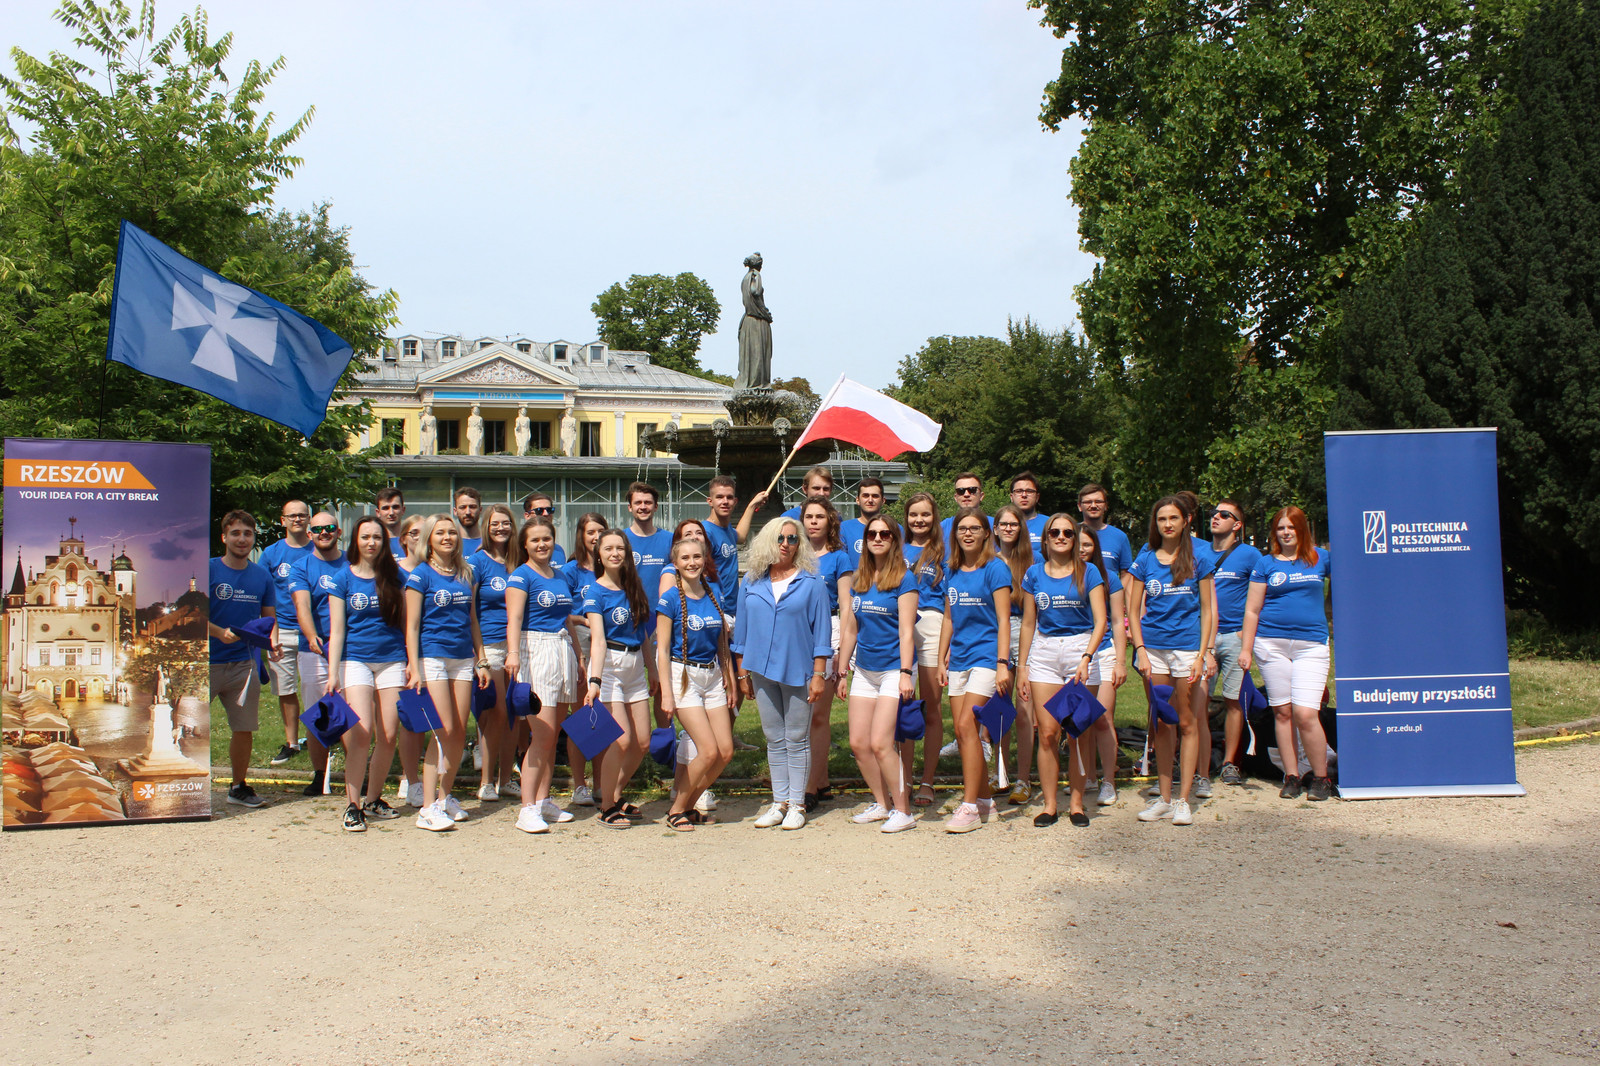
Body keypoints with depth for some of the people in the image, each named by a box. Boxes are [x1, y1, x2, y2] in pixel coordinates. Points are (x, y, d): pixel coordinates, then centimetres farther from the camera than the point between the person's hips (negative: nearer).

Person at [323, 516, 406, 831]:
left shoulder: (395, 576, 7)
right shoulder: (343, 578, 3)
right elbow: (336, 629, 2)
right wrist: (332, 673, -4)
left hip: (392, 660, 2)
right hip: (356, 660, -2)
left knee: (388, 736, 0)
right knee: (361, 732, -14)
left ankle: (373, 799, 16)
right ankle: (352, 804, -4)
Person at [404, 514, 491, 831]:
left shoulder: (466, 574, 12)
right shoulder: (420, 574, -2)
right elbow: (411, 626, -5)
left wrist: (481, 661, 14)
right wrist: (414, 668, -11)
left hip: (463, 658, 5)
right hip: (432, 657, -5)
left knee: (460, 732, 5)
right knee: (445, 730, -11)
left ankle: (445, 796, 19)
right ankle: (428, 808, -6)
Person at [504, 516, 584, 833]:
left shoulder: (561, 576, 16)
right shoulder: (521, 575, -4)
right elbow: (514, 618, -18)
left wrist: (579, 660, 23)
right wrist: (512, 652, -33)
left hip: (564, 652, 7)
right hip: (535, 650, -7)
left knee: (552, 735, 9)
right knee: (542, 735, -11)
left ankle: (543, 800, 18)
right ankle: (527, 809, -8)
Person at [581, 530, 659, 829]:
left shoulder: (633, 589, 10)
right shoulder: (596, 591, -8)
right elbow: (598, 639, -18)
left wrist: (652, 670, 18)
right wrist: (595, 680, -28)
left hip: (635, 667, 6)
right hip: (609, 665, -6)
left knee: (642, 742, 4)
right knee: (622, 740, -11)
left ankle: (615, 796, 24)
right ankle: (607, 808, 5)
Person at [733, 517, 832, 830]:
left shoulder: (811, 583, -1)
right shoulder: (751, 583, 7)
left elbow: (821, 631, -2)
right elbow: (741, 629, 12)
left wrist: (819, 674, -7)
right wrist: (742, 672, 9)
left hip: (798, 671, -3)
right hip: (762, 671, 3)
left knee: (797, 740, 4)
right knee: (774, 740, 10)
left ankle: (797, 805, 11)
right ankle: (779, 803, 17)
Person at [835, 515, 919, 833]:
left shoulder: (904, 579, -7)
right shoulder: (858, 580, 10)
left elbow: (906, 631, -11)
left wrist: (906, 673, -17)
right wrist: (843, 672, 14)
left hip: (893, 669, -6)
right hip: (864, 670, 6)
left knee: (880, 743, -12)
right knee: (858, 743, 5)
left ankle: (903, 810, 2)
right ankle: (881, 803, 23)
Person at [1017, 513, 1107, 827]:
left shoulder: (1088, 573, 2)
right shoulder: (1034, 574, 9)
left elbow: (1100, 621, -4)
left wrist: (1085, 659, -17)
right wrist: (1022, 667, 10)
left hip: (1080, 650, -1)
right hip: (1043, 653, 2)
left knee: (1079, 732, 0)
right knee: (1047, 732, -2)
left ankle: (1076, 802, 11)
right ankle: (1050, 804, 6)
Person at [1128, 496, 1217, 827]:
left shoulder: (1198, 561, 2)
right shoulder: (1145, 561, 6)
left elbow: (1206, 611, 3)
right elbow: (1133, 611, 8)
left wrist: (1202, 655, -6)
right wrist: (1140, 649, -3)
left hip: (1187, 647, -2)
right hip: (1153, 647, 2)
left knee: (1187, 723, 0)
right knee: (1162, 725, 8)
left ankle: (1183, 800, 6)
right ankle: (1164, 798, 14)